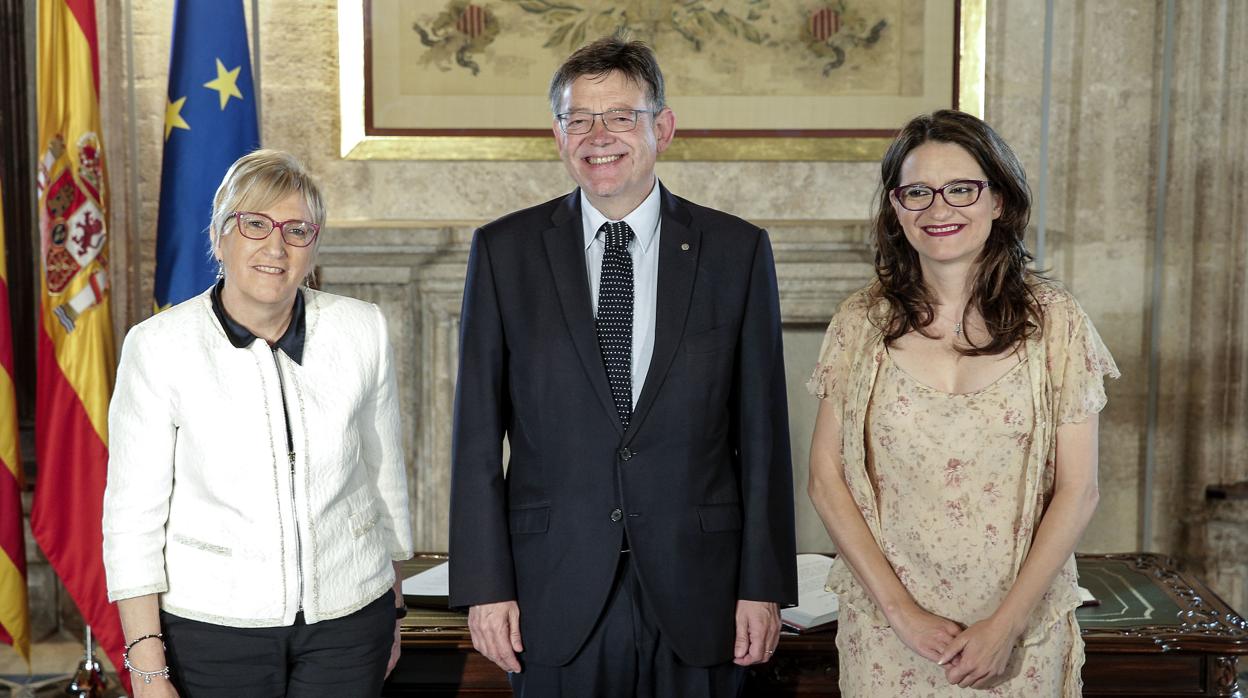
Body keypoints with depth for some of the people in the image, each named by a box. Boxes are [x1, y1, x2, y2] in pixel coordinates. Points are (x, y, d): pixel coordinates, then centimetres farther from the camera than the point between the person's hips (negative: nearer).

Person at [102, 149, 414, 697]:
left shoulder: (362, 330, -3)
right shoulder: (159, 345, -9)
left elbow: (384, 473, 7)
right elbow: (133, 514, -7)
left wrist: (391, 611, 13)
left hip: (348, 616, 2)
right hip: (211, 625, -1)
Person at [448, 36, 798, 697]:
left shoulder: (737, 250, 0)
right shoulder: (504, 250, 0)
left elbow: (762, 432, 0)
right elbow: (478, 433, 0)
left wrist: (763, 586, -2)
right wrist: (484, 586, -4)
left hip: (696, 591, 0)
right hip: (556, 593, 0)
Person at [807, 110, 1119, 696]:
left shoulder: (1053, 318, -5)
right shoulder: (862, 322, -3)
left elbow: (1077, 490, -5)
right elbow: (825, 479, -3)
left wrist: (1005, 626, -11)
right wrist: (901, 610, -10)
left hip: (1022, 626, 0)